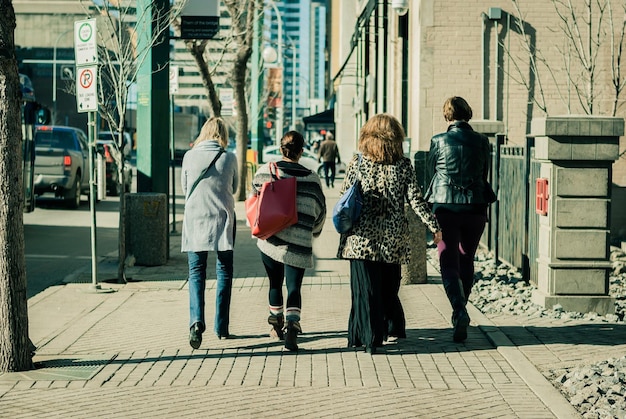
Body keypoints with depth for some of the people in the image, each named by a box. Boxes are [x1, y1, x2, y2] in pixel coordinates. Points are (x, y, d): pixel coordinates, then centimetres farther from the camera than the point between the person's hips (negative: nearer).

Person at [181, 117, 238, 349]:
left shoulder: (190, 156, -2)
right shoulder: (229, 158, -3)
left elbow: (184, 189, 10)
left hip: (195, 220, 0)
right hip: (223, 221, 0)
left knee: (196, 273, 4)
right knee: (224, 273, 11)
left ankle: (196, 320, -17)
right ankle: (221, 327, 13)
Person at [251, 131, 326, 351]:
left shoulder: (265, 171, -1)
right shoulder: (311, 178, -1)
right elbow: (320, 211, 8)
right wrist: (313, 231, 27)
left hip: (269, 239, 2)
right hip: (298, 243, -2)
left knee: (275, 283, 19)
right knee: (294, 287, 1)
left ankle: (277, 325, 33)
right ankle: (292, 326, -20)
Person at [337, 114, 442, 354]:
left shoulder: (357, 163, -2)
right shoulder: (404, 165, -2)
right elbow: (415, 200, -5)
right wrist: (434, 227, -1)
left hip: (363, 236, -2)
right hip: (393, 237, 2)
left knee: (366, 288, 1)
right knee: (389, 286, 19)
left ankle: (369, 338, -4)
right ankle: (393, 328, 32)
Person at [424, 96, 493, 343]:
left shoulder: (439, 141, -5)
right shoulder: (482, 142, 1)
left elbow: (431, 172, 7)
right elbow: (485, 175, 11)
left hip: (445, 208, -2)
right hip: (475, 208, 3)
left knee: (449, 263, -1)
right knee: (466, 262, 17)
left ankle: (460, 310, -22)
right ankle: (460, 312, 25)